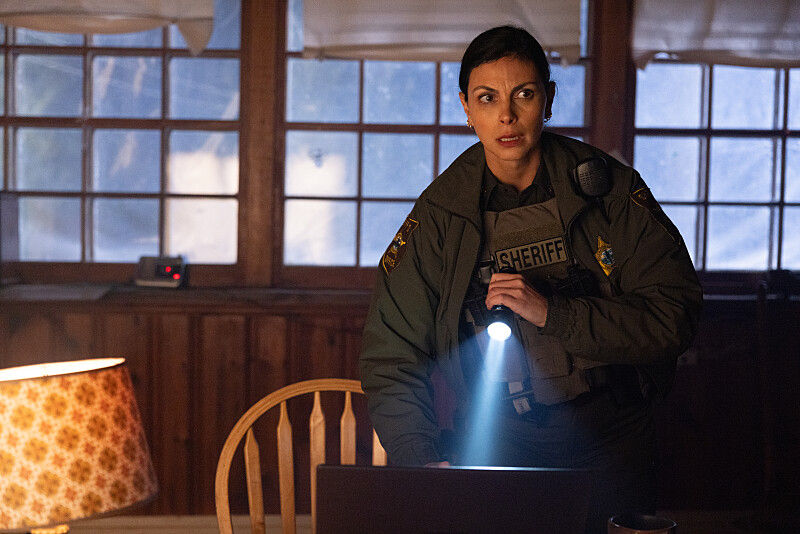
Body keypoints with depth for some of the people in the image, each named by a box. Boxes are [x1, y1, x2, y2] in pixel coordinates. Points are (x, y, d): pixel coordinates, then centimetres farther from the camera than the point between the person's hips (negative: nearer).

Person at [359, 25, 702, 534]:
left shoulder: (611, 188, -4)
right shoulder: (439, 216, -1)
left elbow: (676, 315, -9)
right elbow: (390, 359, 0)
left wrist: (551, 312, -19)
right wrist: (423, 459, -14)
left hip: (610, 451, 0)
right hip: (496, 452, 0)